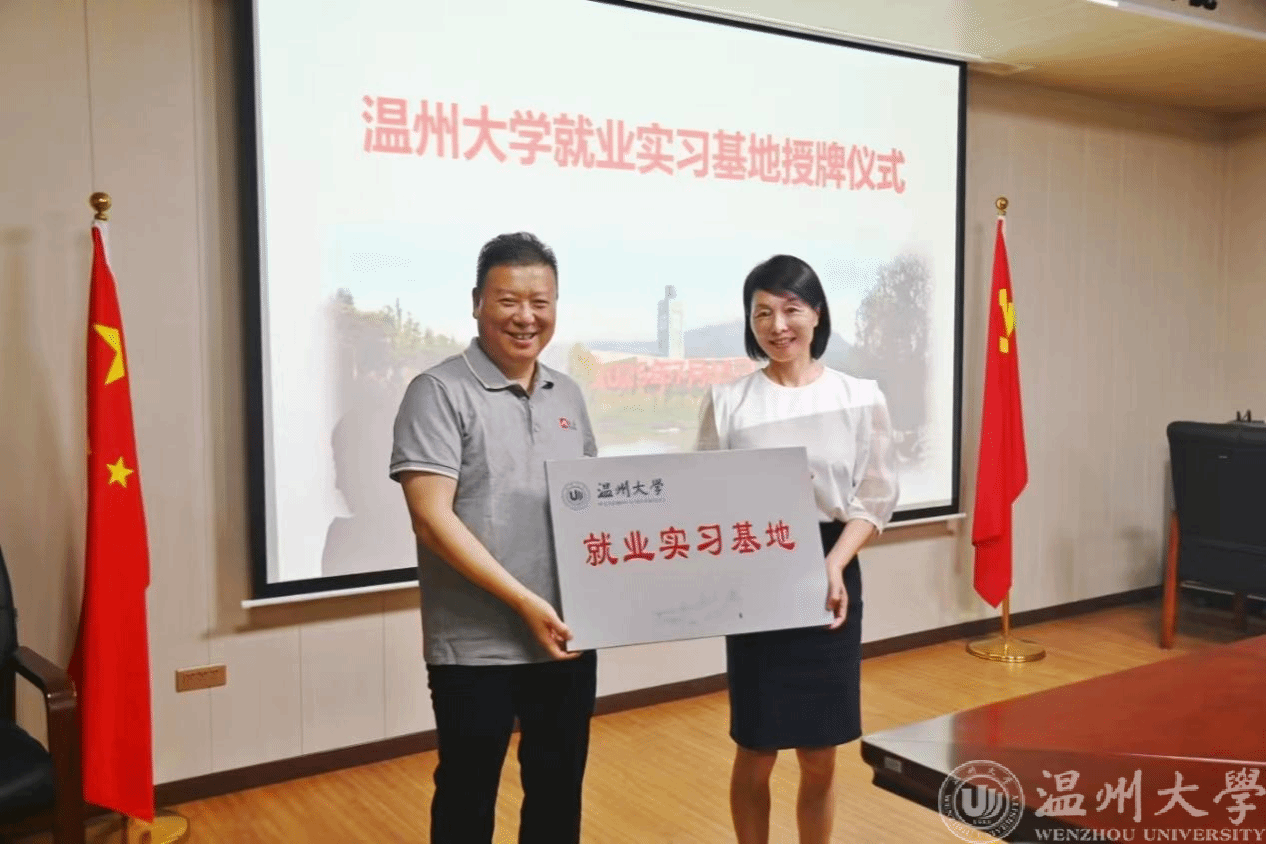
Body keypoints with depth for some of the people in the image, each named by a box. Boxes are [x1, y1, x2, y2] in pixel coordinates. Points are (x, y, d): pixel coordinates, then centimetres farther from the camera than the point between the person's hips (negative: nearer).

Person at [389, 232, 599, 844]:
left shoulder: (567, 395, 10)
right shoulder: (439, 392, -9)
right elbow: (432, 519, -17)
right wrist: (524, 601, -20)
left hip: (567, 638, 6)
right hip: (475, 647, -5)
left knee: (559, 794, 18)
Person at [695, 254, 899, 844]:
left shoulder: (860, 398, 0)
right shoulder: (727, 402, -1)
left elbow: (875, 499, 1)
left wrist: (833, 566, -14)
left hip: (831, 580, 1)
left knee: (820, 756, 11)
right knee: (756, 752, 8)